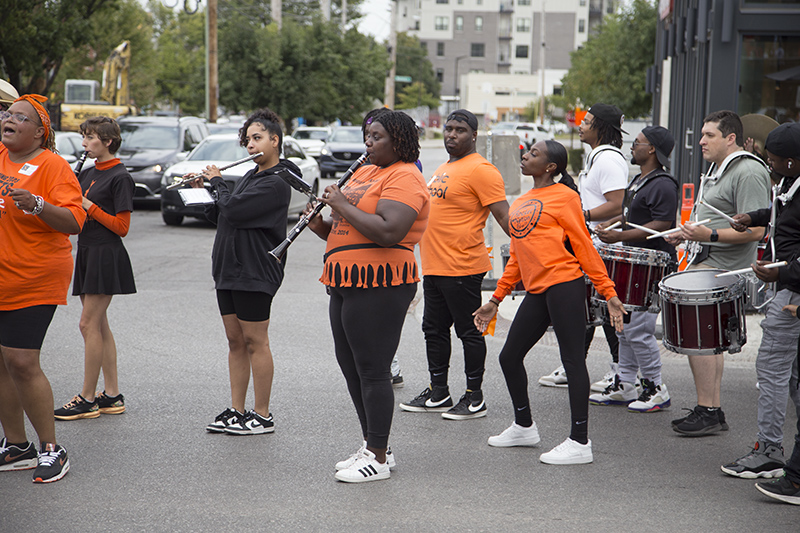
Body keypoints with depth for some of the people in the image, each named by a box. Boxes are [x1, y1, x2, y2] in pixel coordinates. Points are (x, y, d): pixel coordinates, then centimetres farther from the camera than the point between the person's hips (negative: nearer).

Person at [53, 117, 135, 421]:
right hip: (87, 253, 9)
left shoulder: (120, 178, -10)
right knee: (99, 325, 9)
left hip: (106, 256, -9)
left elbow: (121, 226, -14)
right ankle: (112, 396, 15)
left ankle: (87, 399, -3)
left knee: (89, 324, -9)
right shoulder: (88, 174, 15)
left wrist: (88, 206, -16)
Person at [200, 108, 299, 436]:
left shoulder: (277, 183, -14)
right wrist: (208, 189, 5)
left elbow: (233, 210, -22)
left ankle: (263, 416, 4)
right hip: (229, 270, 9)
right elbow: (222, 216, 18)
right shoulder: (250, 176, 16)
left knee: (255, 342, -3)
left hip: (255, 272, -9)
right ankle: (236, 411, 18)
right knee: (235, 341, 11)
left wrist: (217, 182, -6)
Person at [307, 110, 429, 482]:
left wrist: (343, 206, -19)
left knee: (372, 371, -6)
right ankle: (372, 445, 25)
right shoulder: (363, 173, 19)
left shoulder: (404, 178, -11)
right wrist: (321, 224, 3)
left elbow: (389, 232, -26)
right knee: (352, 368, 14)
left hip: (379, 287, -10)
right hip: (347, 284, 10)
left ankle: (378, 459, 1)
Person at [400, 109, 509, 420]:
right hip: (433, 266, 10)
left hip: (462, 268, -10)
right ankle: (438, 394, 25)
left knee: (469, 332, -1)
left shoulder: (480, 170, -12)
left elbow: (503, 215, -18)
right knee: (434, 329, 15)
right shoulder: (443, 169, 17)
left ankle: (474, 398, 8)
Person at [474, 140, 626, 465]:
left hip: (564, 286, -8)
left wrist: (608, 292, -8)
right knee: (509, 357, 11)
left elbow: (584, 246, -4)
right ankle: (524, 427, 28)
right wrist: (496, 300, 23)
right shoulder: (519, 204, 20)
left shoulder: (564, 196, -2)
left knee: (572, 359, -5)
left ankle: (579, 443, -3)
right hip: (535, 291, 8)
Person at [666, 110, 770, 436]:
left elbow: (755, 230, -21)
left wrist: (709, 235, -27)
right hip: (705, 261, 10)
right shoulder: (718, 168, 19)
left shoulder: (749, 173, -14)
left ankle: (707, 412, -7)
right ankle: (712, 411, 17)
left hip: (723, 268, -10)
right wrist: (686, 234, 17)